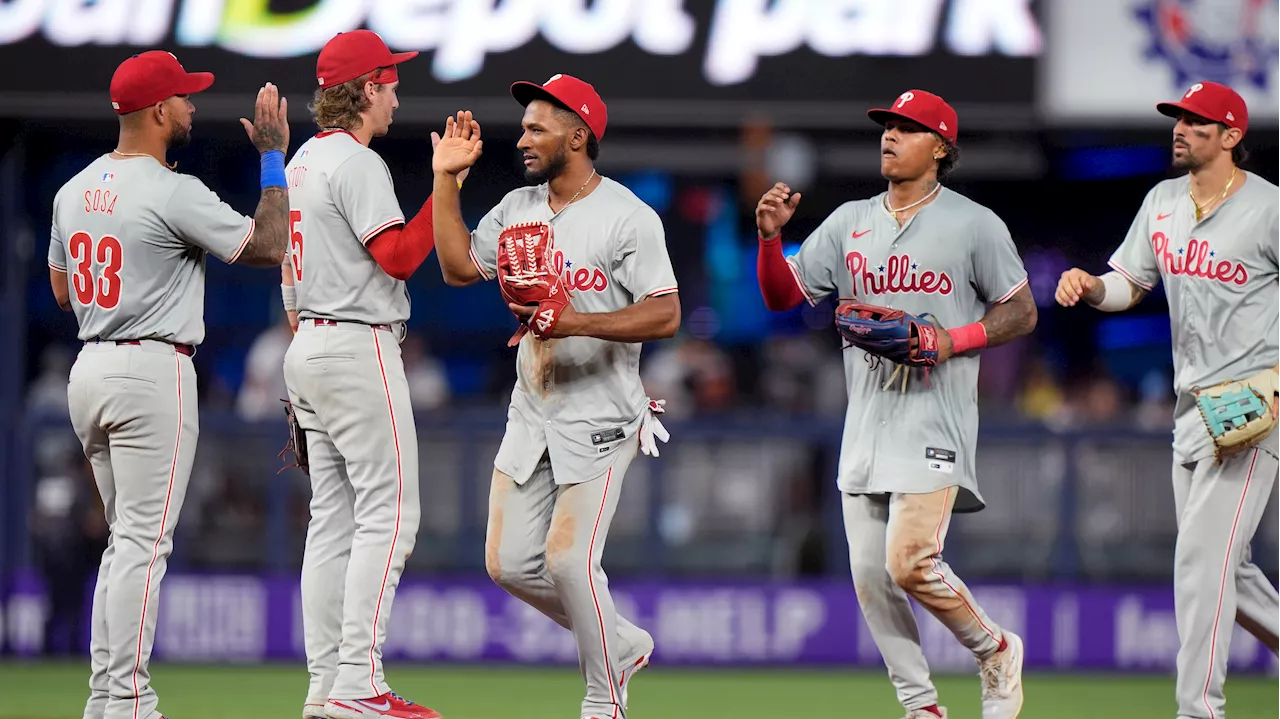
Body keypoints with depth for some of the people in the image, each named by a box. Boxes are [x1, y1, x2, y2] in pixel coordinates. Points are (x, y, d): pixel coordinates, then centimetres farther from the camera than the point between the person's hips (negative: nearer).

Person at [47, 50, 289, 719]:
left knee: (128, 537, 15)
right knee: (144, 539, -7)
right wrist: (274, 157, -3)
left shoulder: (74, 190, 10)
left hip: (89, 367, 8)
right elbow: (267, 247, -10)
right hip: (153, 370, -8)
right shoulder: (172, 193, -15)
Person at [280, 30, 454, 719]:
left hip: (307, 346, 10)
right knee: (388, 511, -10)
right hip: (359, 347, -10)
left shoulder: (302, 161, 16)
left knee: (333, 517, 9)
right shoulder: (357, 163, -13)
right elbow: (399, 256, -21)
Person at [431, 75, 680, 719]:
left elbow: (665, 316, -17)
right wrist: (446, 178, 3)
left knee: (567, 558, -14)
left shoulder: (628, 217, -12)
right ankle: (620, 643, 24)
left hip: (599, 419, -7)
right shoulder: (518, 208, 10)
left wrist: (577, 322, -27)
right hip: (530, 417, 7)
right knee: (508, 563, 3)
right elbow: (460, 267, 8)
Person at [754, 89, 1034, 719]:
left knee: (909, 564, -18)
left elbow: (1021, 312, 3)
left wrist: (951, 341, -13)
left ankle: (996, 650, 6)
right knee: (870, 576, 1)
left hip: (934, 423, -6)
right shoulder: (849, 223, 13)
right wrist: (769, 236, -6)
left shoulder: (974, 225, 0)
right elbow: (782, 295, 13)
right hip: (865, 424, 6)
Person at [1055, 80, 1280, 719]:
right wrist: (1091, 286, -8)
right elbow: (1131, 285, 15)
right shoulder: (1163, 202, 10)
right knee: (1219, 567, 12)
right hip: (1192, 404, 8)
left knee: (1202, 560, -14)